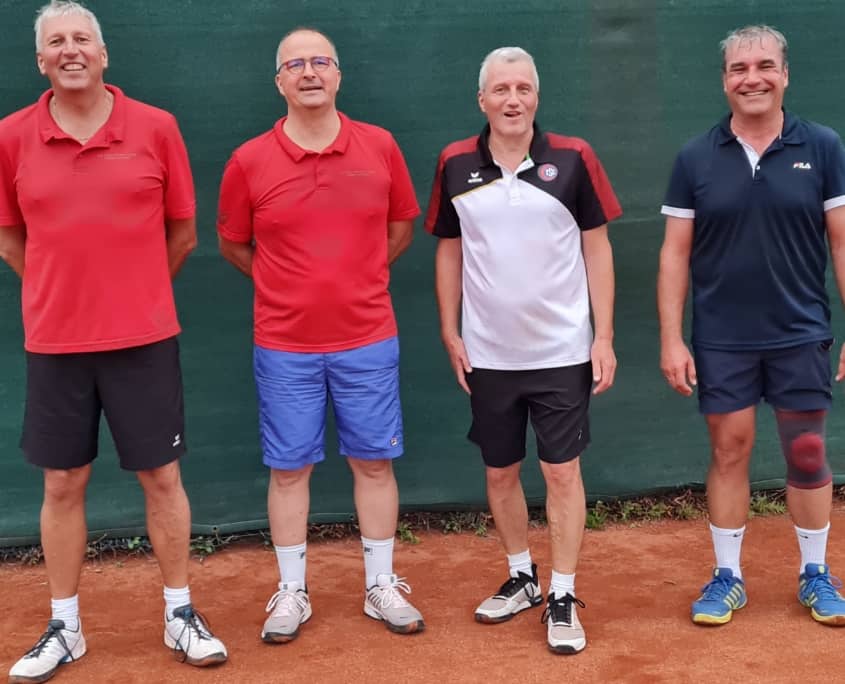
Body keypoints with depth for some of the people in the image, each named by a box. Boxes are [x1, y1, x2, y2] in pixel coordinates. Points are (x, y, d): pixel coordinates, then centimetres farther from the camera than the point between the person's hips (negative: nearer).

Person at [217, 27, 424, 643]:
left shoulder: (380, 147, -2)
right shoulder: (250, 162, -5)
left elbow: (402, 225, 12)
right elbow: (234, 245, 9)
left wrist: (359, 277, 8)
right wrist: (290, 286, 8)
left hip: (368, 341, 1)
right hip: (284, 345, -1)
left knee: (374, 462, 9)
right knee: (289, 468, 8)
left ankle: (382, 586, 24)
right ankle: (292, 593, 22)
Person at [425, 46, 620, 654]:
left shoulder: (573, 159, -5)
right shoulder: (456, 165, -1)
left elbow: (597, 249, -1)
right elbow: (448, 251, 8)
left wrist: (605, 337, -5)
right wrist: (450, 333, 4)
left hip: (562, 351, -2)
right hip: (488, 354, 2)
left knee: (563, 471, 2)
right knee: (500, 473, 13)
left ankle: (563, 597, 15)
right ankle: (521, 578, 33)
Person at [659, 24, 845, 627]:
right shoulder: (696, 159, -1)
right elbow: (676, 253, 1)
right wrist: (671, 339, -4)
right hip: (721, 340, 0)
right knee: (728, 452, 8)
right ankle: (728, 577, 22)